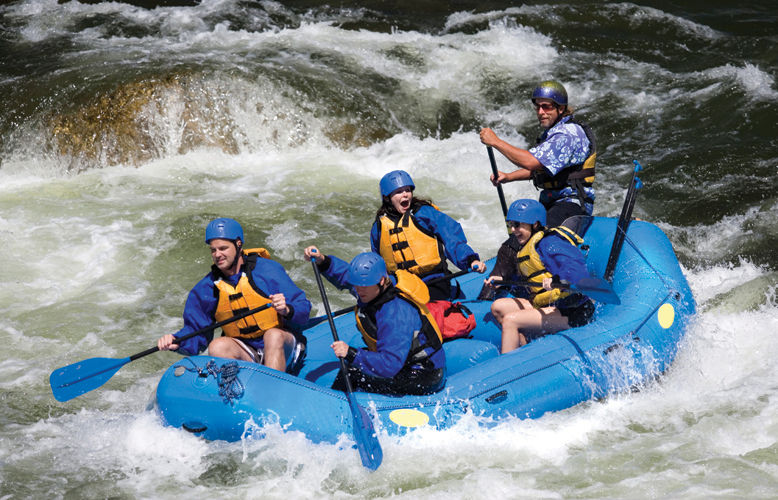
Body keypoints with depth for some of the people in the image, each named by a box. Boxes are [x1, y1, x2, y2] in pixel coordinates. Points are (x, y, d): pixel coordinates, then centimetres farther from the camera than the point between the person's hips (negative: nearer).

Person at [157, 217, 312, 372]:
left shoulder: (268, 270, -8)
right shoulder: (205, 289, 2)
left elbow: (303, 309, -8)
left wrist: (287, 310, -30)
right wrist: (177, 342, -17)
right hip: (245, 351, 3)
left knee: (273, 335, -35)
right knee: (217, 347, -26)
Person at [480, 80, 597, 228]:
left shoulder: (567, 135, -17)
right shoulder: (552, 132, 18)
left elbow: (531, 162, -28)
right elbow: (539, 166, 29)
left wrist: (496, 142, -21)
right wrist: (508, 177, 13)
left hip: (572, 206, -11)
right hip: (551, 203, 11)